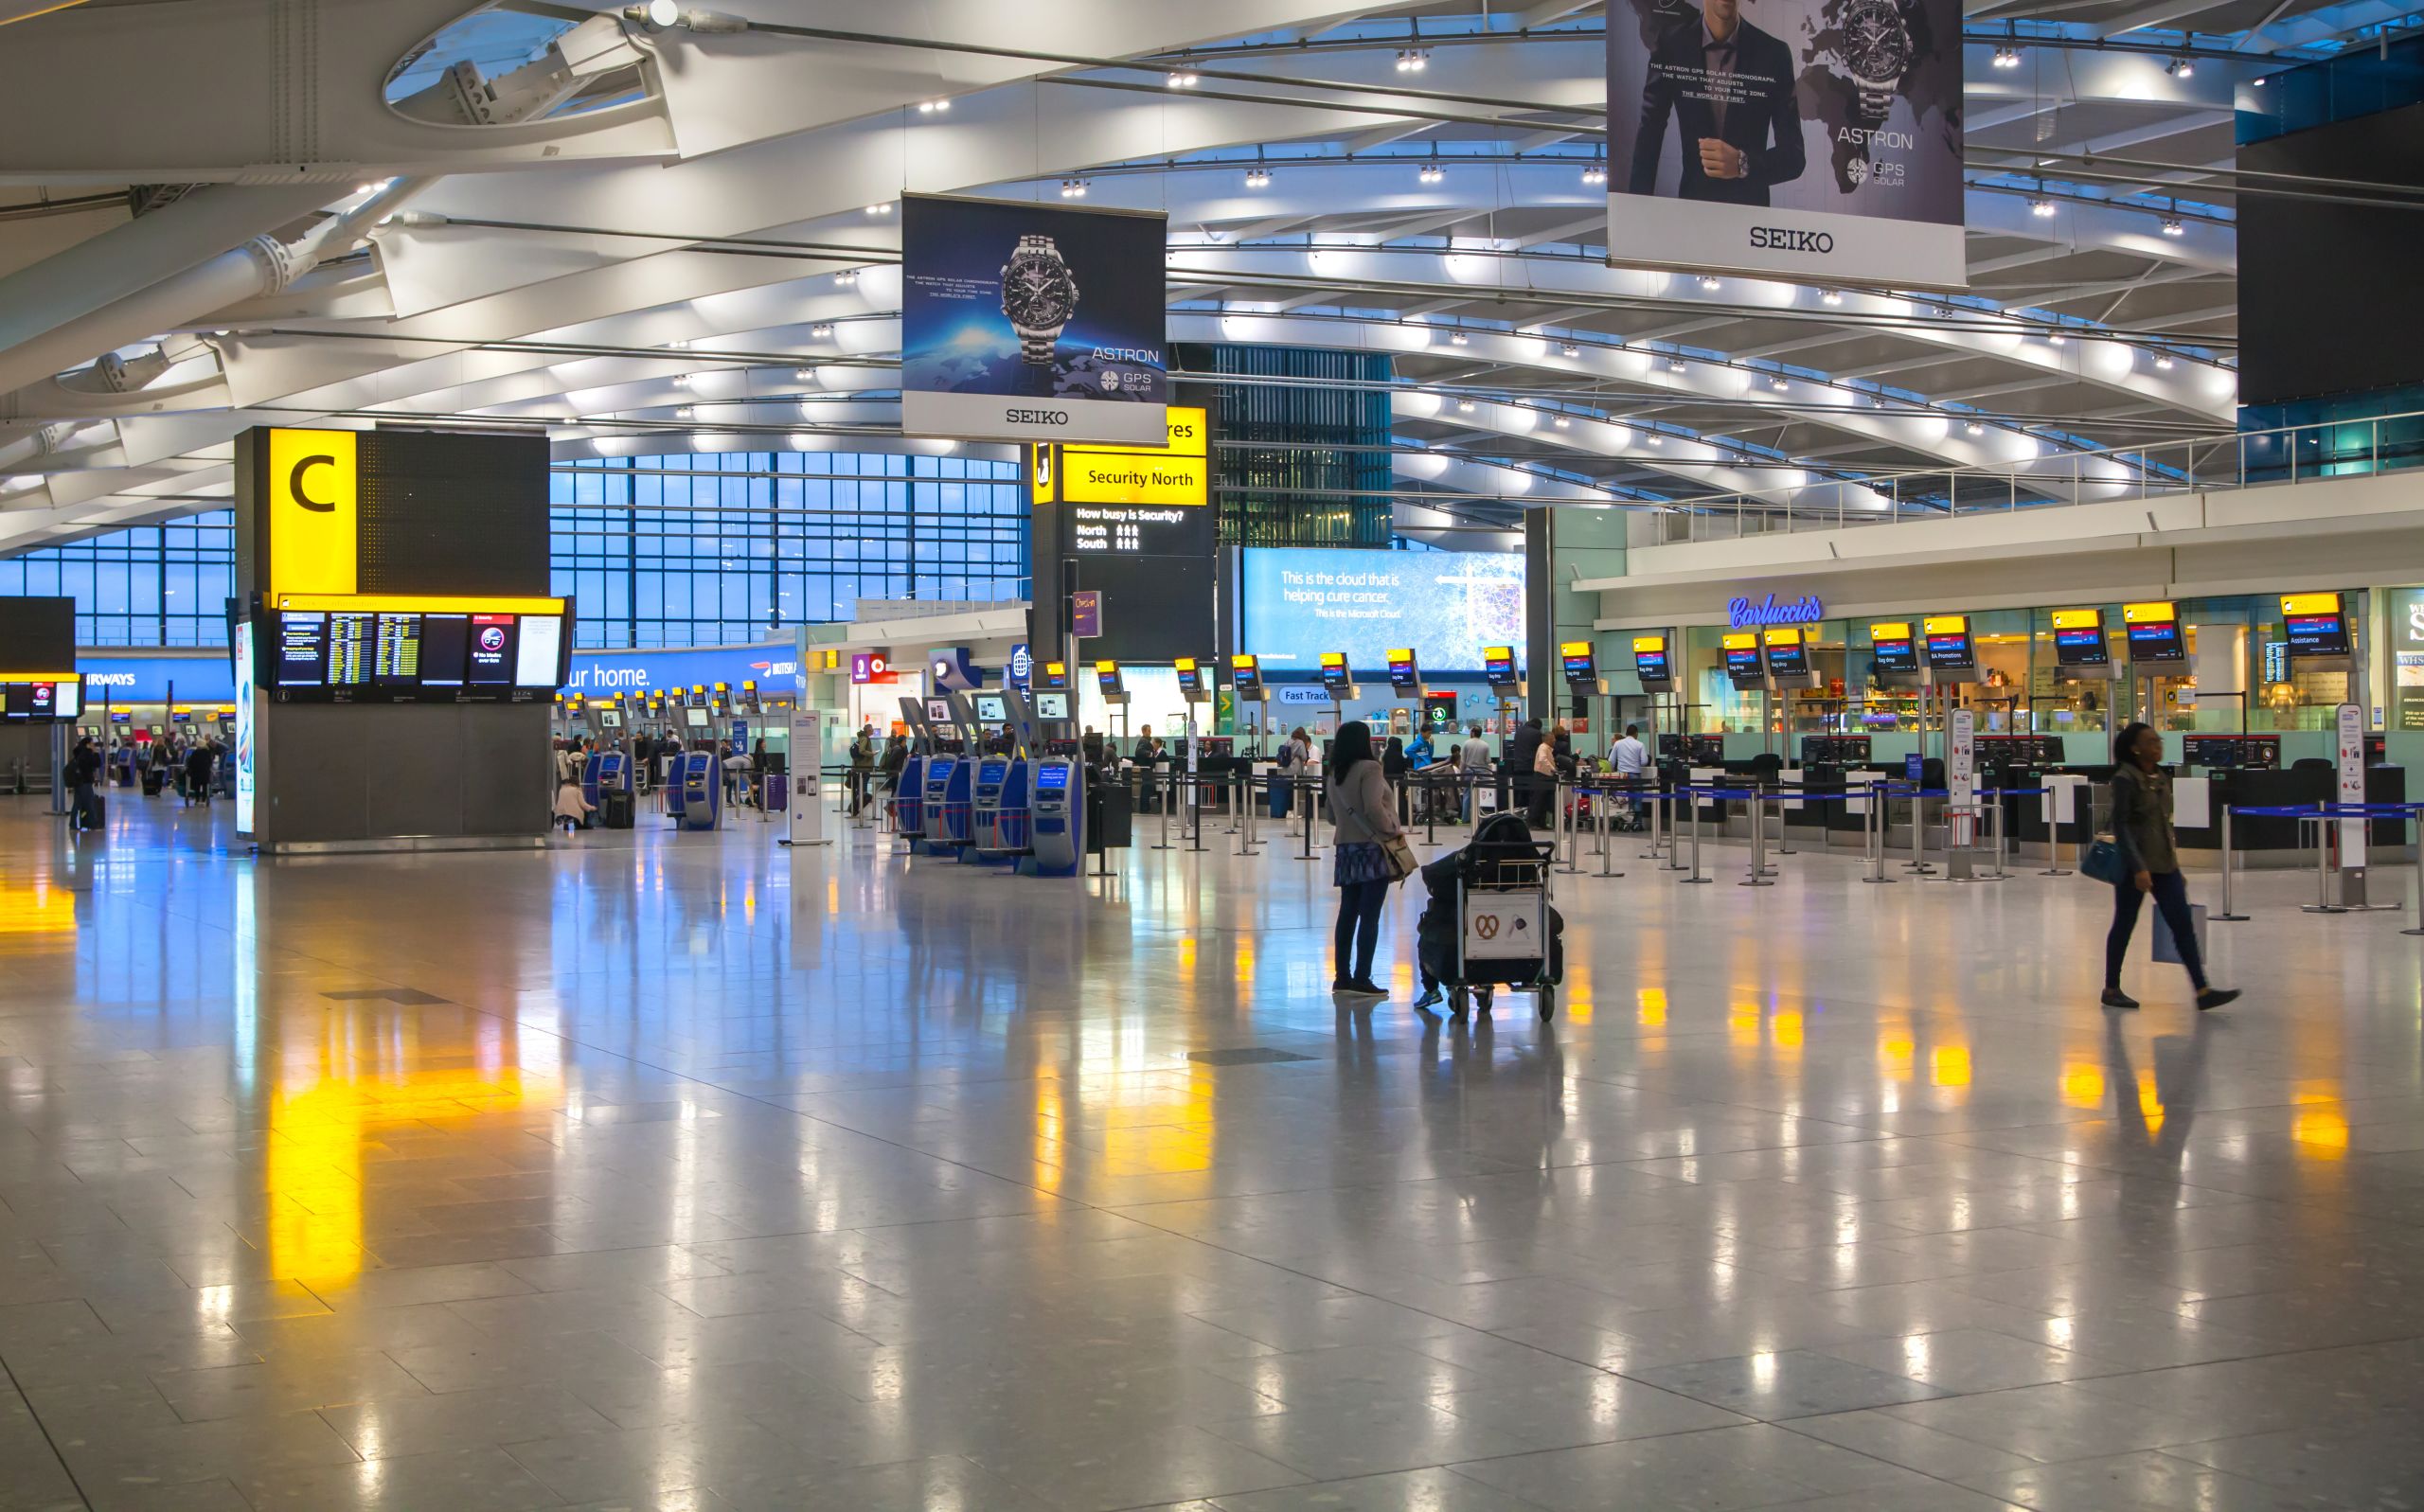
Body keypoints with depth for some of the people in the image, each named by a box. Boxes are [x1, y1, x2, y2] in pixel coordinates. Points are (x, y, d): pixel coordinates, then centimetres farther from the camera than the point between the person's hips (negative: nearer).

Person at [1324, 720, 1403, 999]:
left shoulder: (1335, 774, 12)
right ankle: (1362, 979, -8)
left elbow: (1332, 816, 19)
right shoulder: (1369, 769, -11)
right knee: (1369, 916, -6)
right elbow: (1373, 807, -21)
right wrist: (1393, 829, -8)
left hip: (1346, 850, 8)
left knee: (1348, 914, 10)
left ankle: (1342, 976, 12)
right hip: (1372, 848, -8)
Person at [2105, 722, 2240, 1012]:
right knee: (2124, 925, 4)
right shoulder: (2125, 779, -11)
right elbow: (2120, 826, -16)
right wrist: (2138, 868, -23)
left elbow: (2165, 823, 17)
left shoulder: (2161, 778, 11)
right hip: (2135, 864, -7)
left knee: (2183, 924, -1)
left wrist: (2176, 867, 17)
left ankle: (2203, 991, -4)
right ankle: (2111, 990, 16)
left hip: (2164, 863, 7)